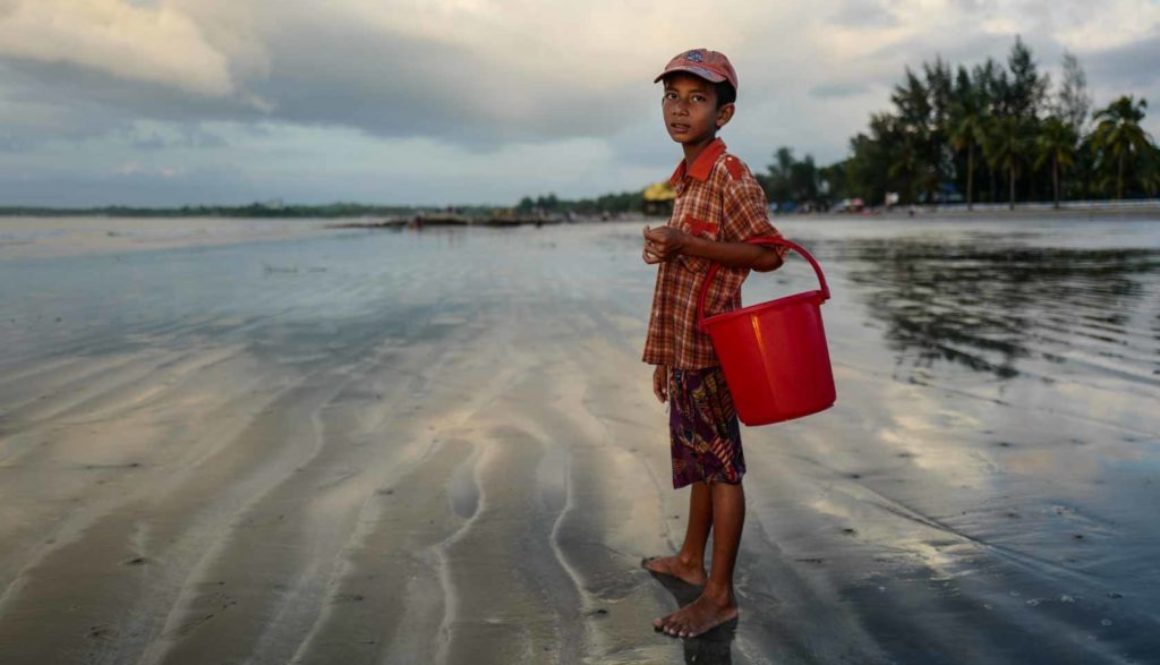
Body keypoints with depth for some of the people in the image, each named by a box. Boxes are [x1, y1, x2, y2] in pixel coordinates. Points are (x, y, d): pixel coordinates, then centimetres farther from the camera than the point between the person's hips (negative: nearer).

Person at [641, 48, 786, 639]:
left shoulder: (730, 175, -12)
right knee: (696, 453, 18)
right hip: (683, 345, 9)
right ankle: (692, 560, 34)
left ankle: (719, 596, 8)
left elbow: (768, 254, -19)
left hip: (710, 343, -9)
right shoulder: (685, 180, 15)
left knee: (720, 462, -1)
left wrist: (684, 244, -26)